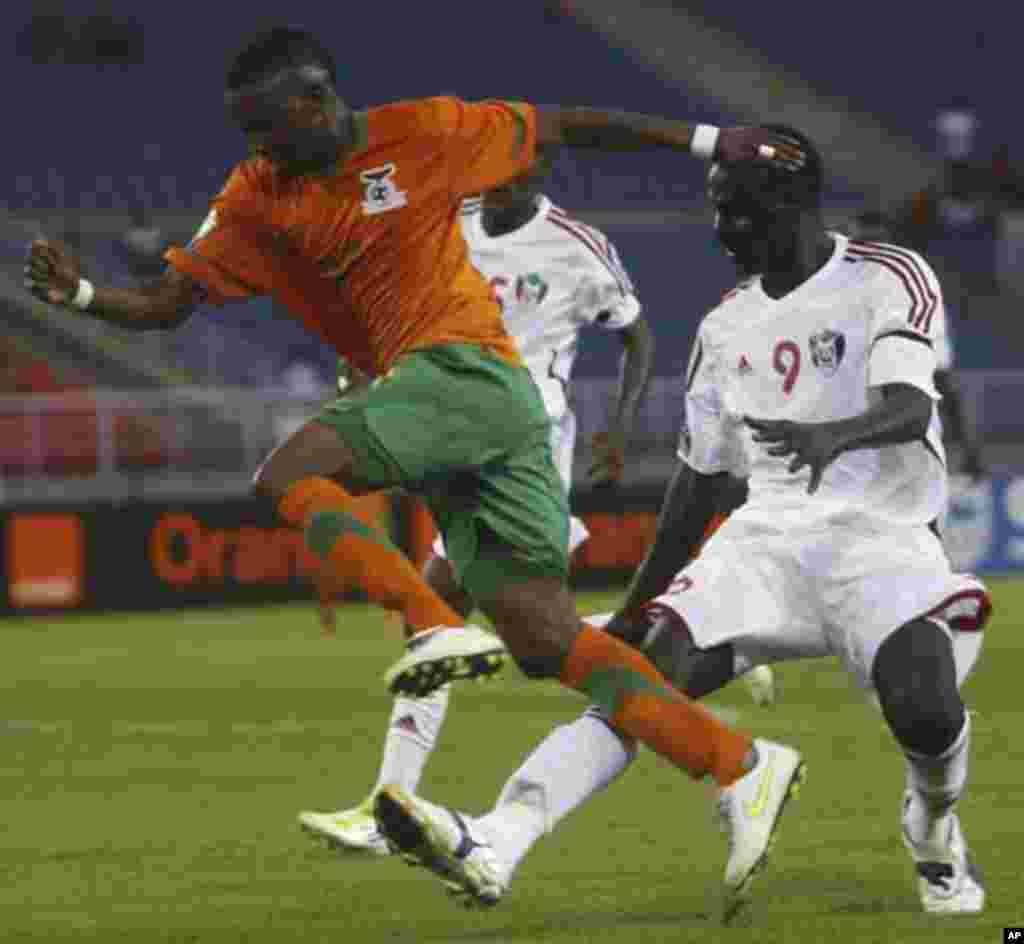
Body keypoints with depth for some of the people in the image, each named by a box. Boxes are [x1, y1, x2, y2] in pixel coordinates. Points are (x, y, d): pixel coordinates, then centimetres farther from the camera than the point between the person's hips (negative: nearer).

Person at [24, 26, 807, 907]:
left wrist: (704, 140, 10)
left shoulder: (421, 134, -1)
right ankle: (742, 765, -3)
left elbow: (563, 127, 8)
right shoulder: (256, 199, 13)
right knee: (547, 637, -2)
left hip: (466, 371, -6)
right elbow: (169, 301, 10)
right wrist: (82, 293, -9)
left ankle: (439, 628, -32)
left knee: (290, 475, -22)